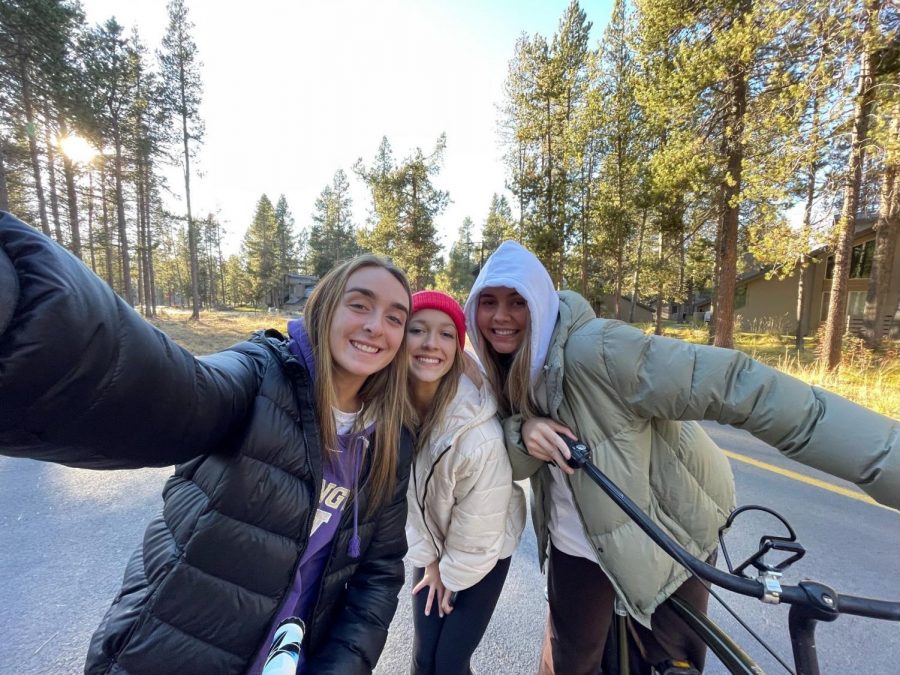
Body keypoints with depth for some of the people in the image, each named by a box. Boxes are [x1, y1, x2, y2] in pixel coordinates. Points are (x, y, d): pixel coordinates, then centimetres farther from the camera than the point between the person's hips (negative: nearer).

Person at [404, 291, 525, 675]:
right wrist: (429, 557, 0)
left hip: (484, 549, -3)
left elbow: (479, 527, -21)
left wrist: (454, 572, -4)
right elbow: (405, 491, -7)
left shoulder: (480, 434, -38)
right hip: (431, 541, 4)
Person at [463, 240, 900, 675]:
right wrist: (523, 434, -28)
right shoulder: (501, 370, -8)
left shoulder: (593, 349, -31)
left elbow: (735, 384, -35)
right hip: (578, 544, 5)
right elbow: (513, 465, -6)